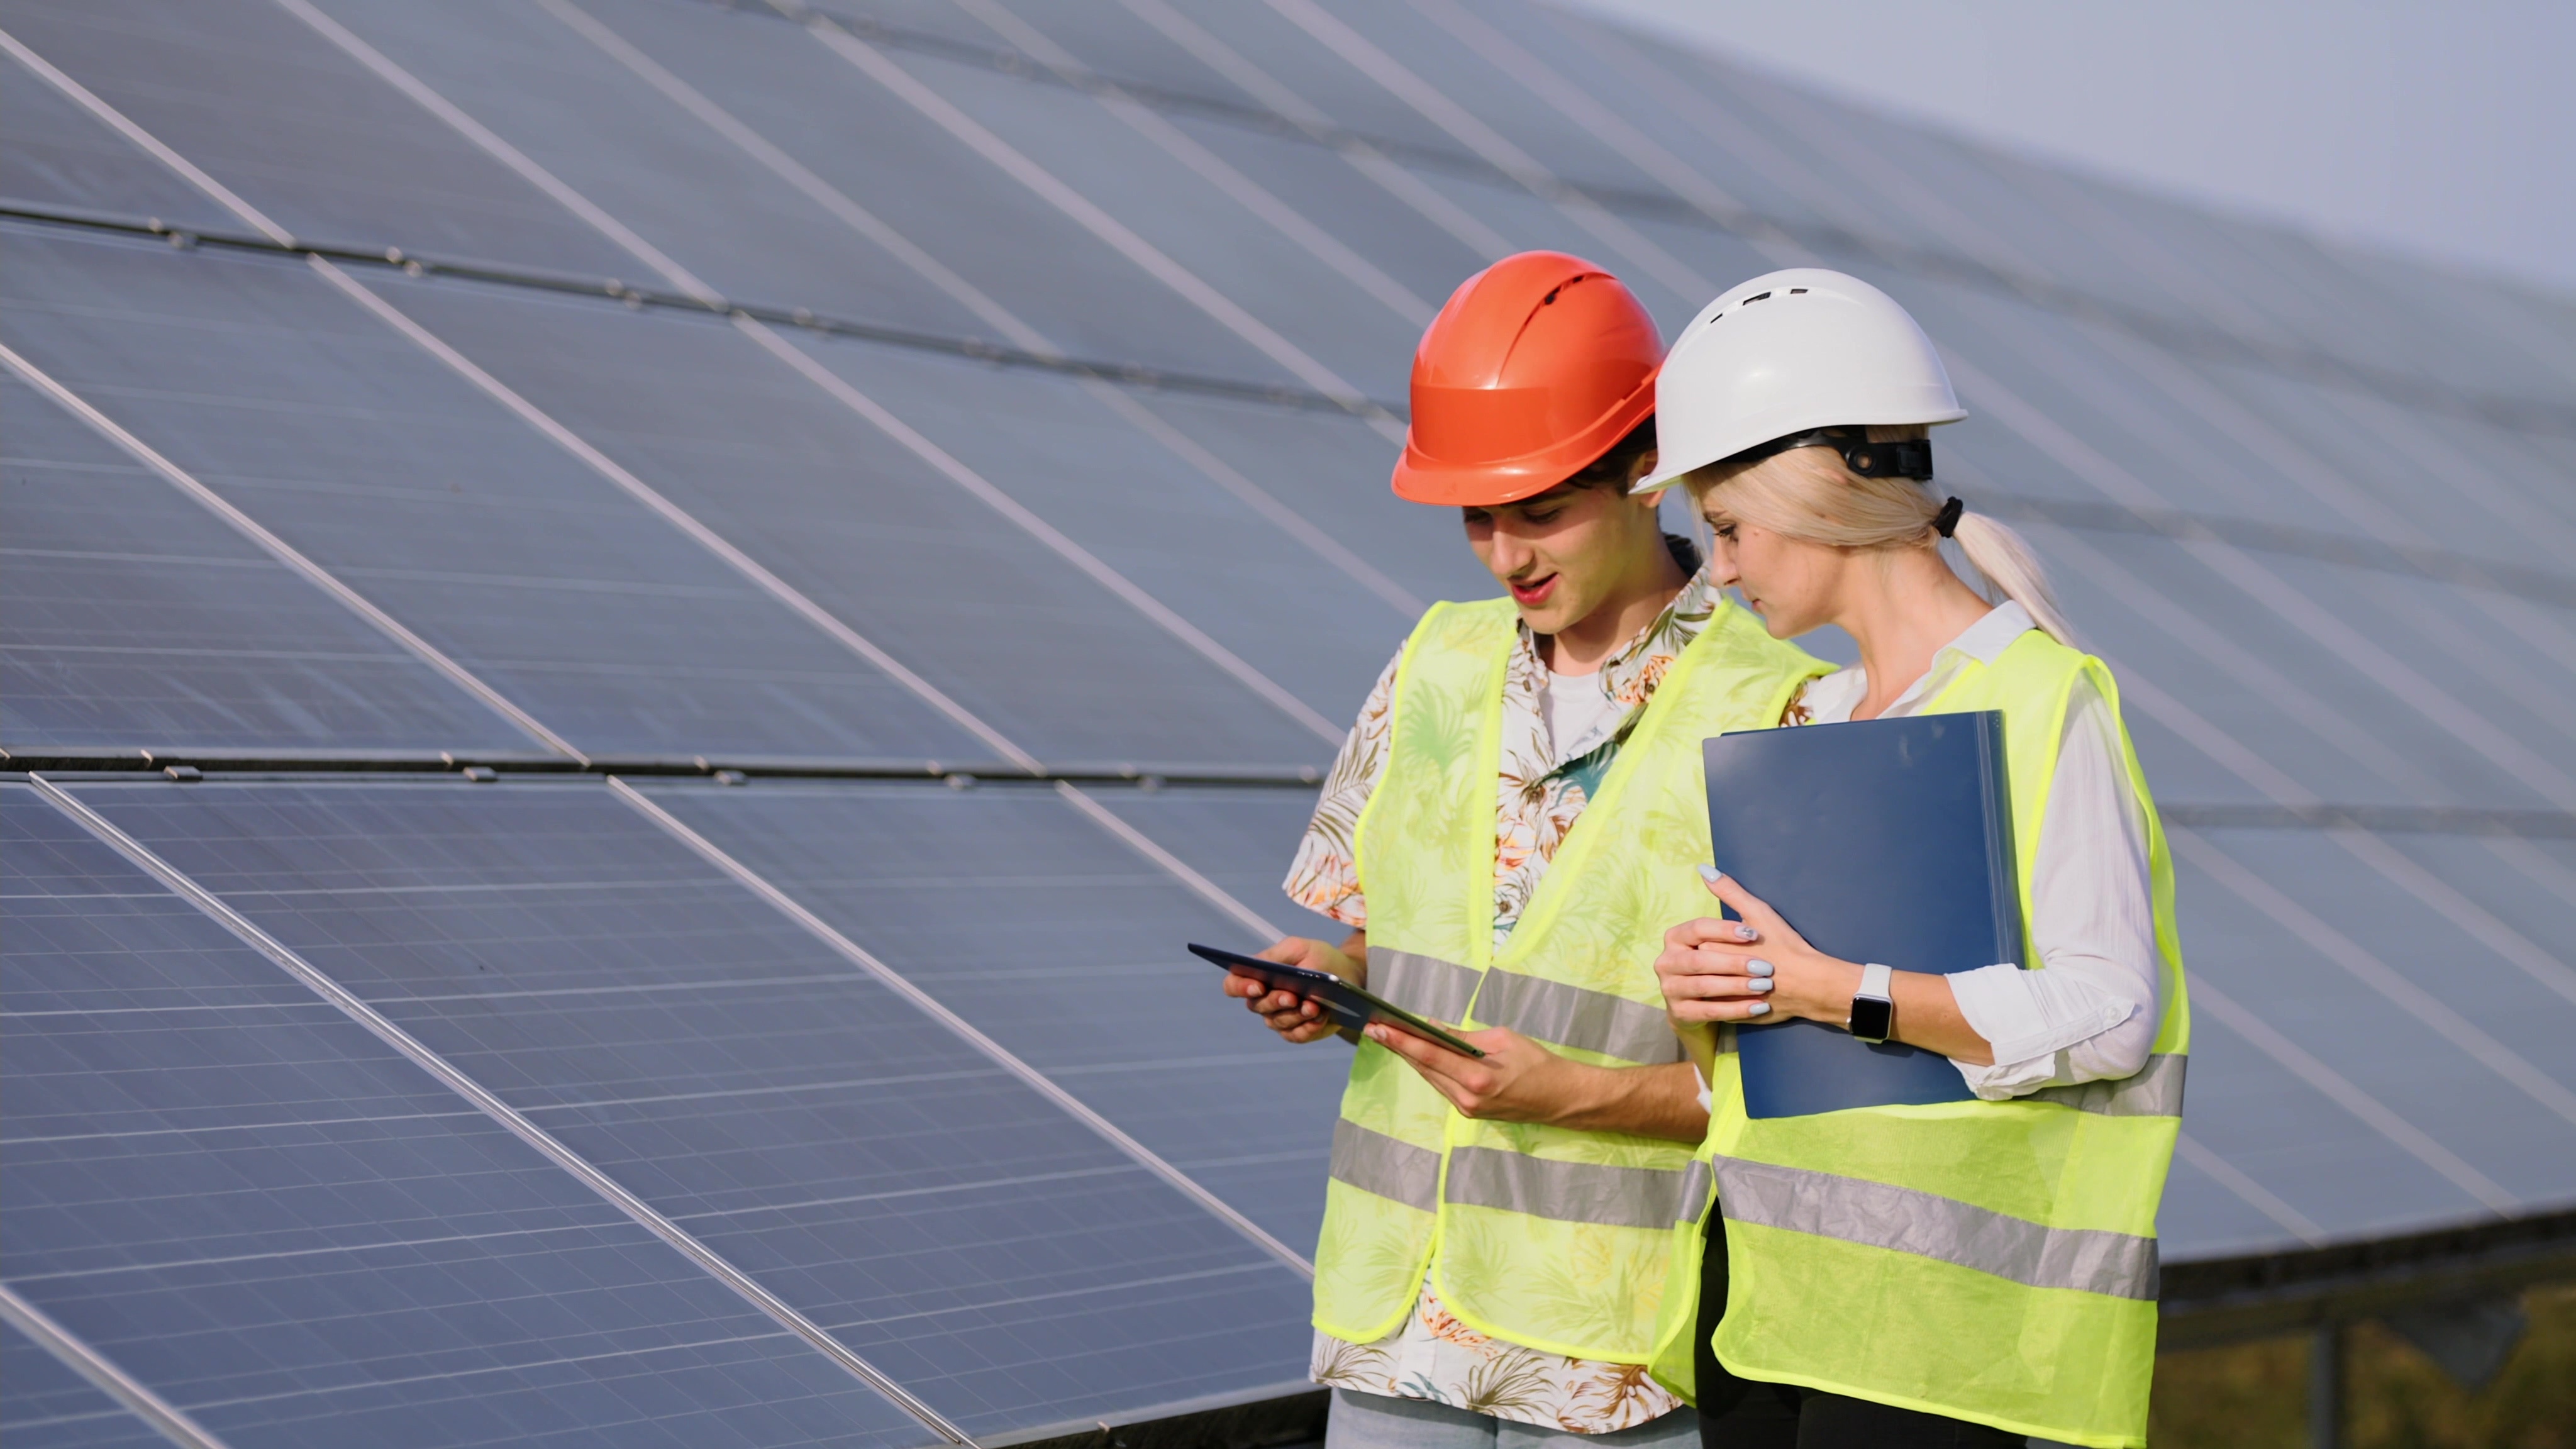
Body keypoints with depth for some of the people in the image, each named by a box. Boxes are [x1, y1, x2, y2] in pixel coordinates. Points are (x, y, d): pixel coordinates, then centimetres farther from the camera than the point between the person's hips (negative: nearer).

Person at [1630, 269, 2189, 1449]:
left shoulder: (2045, 700, -6)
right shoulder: (1815, 717, 16)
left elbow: (2111, 1014, -14)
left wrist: (1831, 989, -17)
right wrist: (1697, 980, 0)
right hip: (1761, 1267, 7)